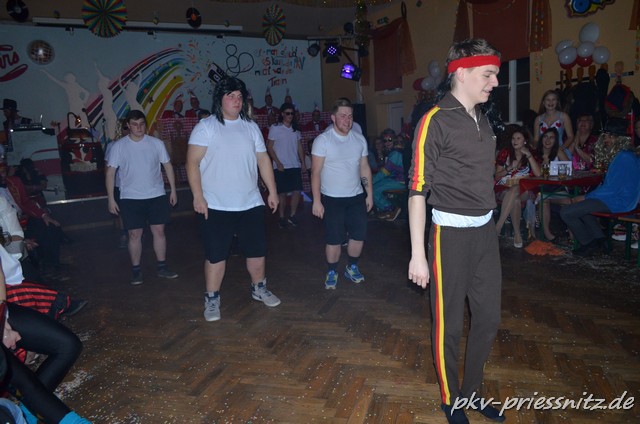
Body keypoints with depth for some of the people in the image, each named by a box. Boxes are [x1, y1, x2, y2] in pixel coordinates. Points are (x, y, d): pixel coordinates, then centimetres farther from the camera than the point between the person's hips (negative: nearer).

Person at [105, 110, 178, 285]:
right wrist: (111, 199, -4)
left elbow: (167, 166, 7)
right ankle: (136, 270, 18)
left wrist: (173, 190, 5)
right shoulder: (118, 146, -3)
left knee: (159, 231, 5)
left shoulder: (156, 143, 0)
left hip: (156, 195, 1)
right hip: (131, 198, -1)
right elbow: (110, 172, -1)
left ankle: (162, 267, 18)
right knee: (135, 234, 4)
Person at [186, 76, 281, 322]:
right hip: (216, 207, -4)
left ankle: (259, 288, 33)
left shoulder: (251, 127, 9)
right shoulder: (206, 127, -5)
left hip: (251, 204, 4)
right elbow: (193, 163, -9)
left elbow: (263, 160, 11)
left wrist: (272, 191, 8)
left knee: (257, 250, 13)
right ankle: (212, 300, 19)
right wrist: (198, 196, -16)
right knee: (216, 255, 4)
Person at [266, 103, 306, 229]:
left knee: (297, 191, -2)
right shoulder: (275, 128, -3)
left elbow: (299, 146, 15)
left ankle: (292, 216, 12)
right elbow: (269, 147, -4)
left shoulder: (295, 129, 11)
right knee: (282, 192, 0)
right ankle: (282, 218, 13)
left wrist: (303, 163, 8)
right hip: (281, 166, -4)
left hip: (295, 166, 4)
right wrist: (278, 163, -12)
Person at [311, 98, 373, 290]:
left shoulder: (359, 139, 5)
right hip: (332, 198, -4)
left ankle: (352, 267, 29)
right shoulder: (322, 140, -9)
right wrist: (316, 201, -14)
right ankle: (331, 272, 21)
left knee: (359, 235, 7)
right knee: (334, 239, 1)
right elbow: (315, 172, -10)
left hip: (356, 197, 4)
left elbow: (365, 169, 11)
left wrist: (370, 194, 9)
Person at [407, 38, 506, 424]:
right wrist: (418, 254, -17)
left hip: (486, 231, 8)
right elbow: (418, 189, -15)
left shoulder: (483, 119, 10)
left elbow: (482, 179, 15)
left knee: (489, 318, 16)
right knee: (450, 324, 7)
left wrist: (488, 226, 13)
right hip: (451, 233, -7)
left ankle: (472, 392, 37)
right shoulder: (436, 121, -12)